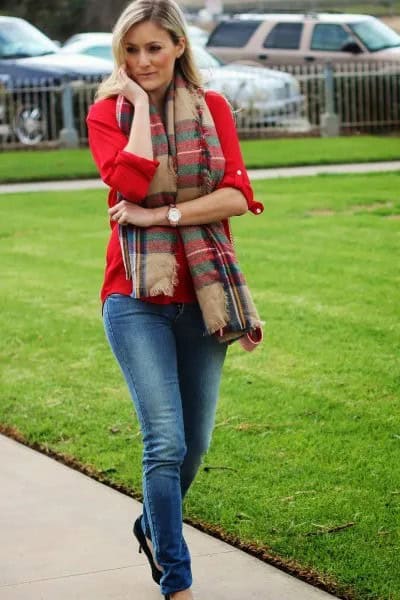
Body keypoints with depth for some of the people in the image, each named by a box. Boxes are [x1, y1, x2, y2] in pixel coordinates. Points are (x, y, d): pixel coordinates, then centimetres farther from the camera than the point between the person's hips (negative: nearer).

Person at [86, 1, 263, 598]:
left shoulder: (212, 108, 6)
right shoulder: (107, 112, 1)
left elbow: (237, 196, -6)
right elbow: (130, 180, -19)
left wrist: (162, 215, -15)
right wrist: (140, 103, -10)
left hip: (202, 296, 3)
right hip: (138, 299, -3)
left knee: (196, 442, 14)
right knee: (167, 441, -14)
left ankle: (154, 527, 43)